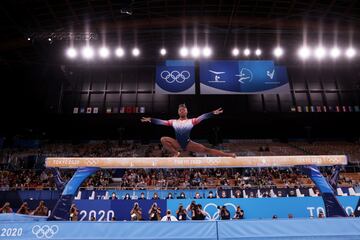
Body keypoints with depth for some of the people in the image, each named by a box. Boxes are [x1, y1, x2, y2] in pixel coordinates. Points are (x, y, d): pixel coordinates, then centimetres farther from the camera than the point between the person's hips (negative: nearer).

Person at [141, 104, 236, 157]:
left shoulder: (192, 121, 1)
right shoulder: (174, 122, 7)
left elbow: (202, 117, -12)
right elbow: (162, 121, 2)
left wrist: (213, 113, -25)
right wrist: (150, 120, -7)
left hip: (188, 143, -2)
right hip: (178, 144, 2)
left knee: (205, 149, -13)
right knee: (163, 139, -17)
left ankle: (227, 155, -8)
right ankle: (175, 153, -5)